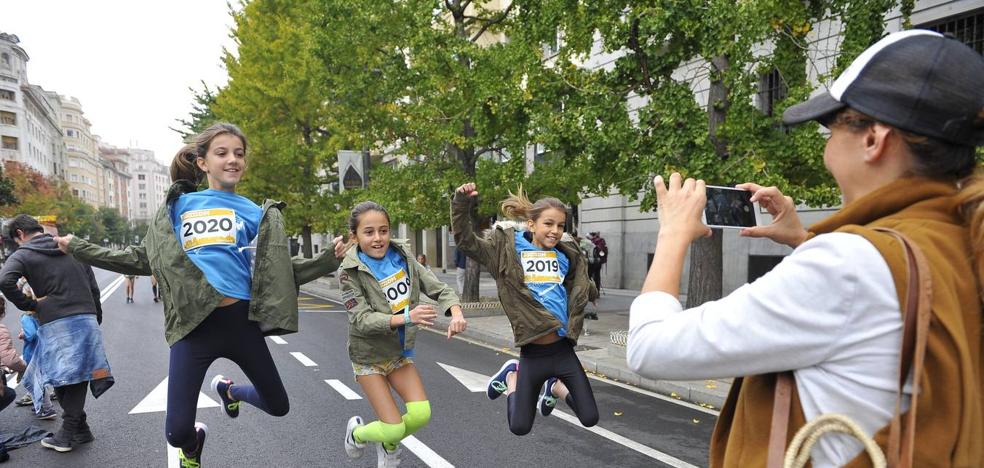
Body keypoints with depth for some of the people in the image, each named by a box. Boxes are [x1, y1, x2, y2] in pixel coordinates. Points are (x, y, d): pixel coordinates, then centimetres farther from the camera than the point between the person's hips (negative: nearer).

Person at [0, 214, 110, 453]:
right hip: (87, 319, 4)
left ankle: (78, 428, 3)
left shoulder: (23, 255, 2)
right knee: (79, 373, 7)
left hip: (56, 323, -4)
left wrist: (29, 305, -5)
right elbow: (94, 287, 14)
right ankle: (74, 430, 8)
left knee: (59, 376, 4)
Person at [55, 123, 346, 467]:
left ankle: (229, 390, 45)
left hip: (241, 320, 1)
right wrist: (79, 248, 15)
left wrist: (328, 259, -4)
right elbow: (142, 259, 17)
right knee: (177, 432, -2)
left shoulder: (254, 213, 8)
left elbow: (278, 269, 5)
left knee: (278, 407, 11)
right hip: (194, 326, 0)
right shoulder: (178, 205, 10)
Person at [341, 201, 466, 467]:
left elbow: (438, 288, -8)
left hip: (400, 351, 4)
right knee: (394, 428, -7)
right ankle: (357, 432, 28)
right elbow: (361, 319, -26)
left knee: (421, 415, -9)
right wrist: (406, 317, -40)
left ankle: (389, 445, 25)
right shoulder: (350, 271, -18)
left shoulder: (402, 257, -7)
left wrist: (456, 313, -29)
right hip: (369, 355, -4)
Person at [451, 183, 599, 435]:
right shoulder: (507, 249, -6)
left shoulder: (566, 254, 5)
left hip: (563, 351, 3)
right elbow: (465, 240, -12)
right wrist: (462, 203, -21)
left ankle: (554, 387, 32)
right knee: (519, 427, 6)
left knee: (589, 418, 7)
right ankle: (511, 375, 31)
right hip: (532, 354, -3)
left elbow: (582, 289, 25)